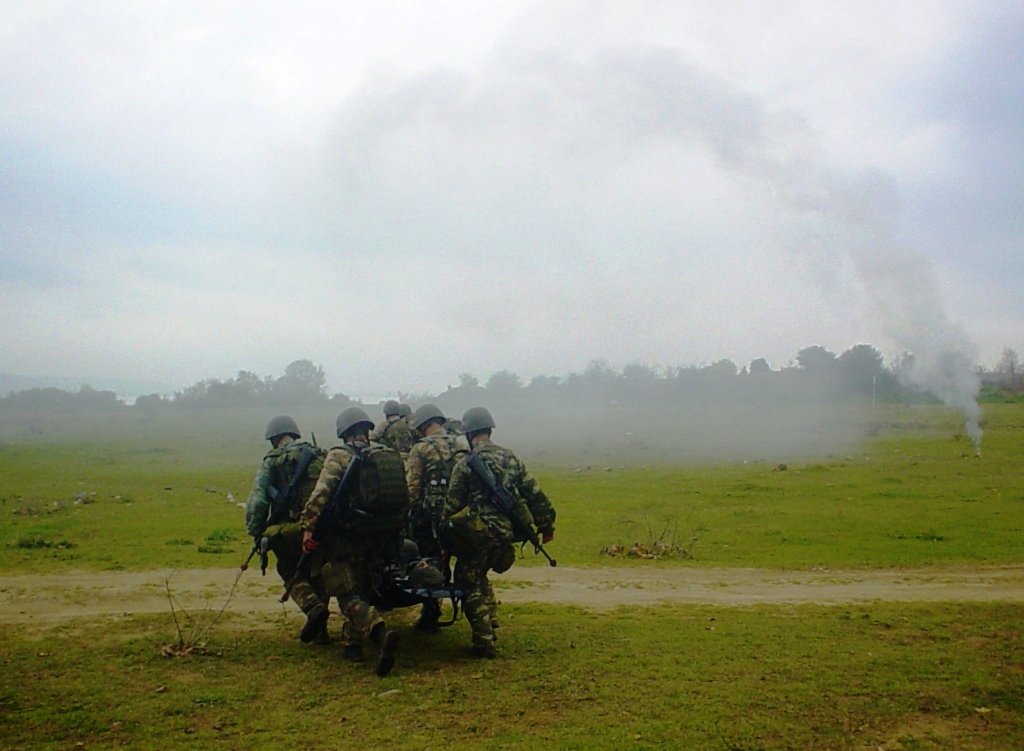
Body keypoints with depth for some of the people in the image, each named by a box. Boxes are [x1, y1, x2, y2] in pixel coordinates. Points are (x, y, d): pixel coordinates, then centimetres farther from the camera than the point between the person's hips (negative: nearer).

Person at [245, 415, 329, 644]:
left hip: (289, 530, -3)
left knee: (292, 573, 14)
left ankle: (314, 607, -12)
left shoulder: (273, 460, 3)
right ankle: (319, 629, 13)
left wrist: (255, 531, -2)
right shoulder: (320, 456, 14)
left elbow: (257, 498, -6)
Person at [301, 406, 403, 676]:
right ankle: (352, 643, 23)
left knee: (348, 596, -6)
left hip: (342, 540, -5)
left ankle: (380, 631, -28)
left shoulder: (338, 456, -5)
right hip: (376, 541, 5)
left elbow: (320, 494, -18)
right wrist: (396, 538, 17)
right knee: (360, 590, 21)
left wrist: (309, 528, -15)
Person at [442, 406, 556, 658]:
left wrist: (444, 535, 9)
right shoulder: (510, 458, 9)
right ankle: (491, 622, 23)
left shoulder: (465, 464, -6)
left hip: (477, 532, -6)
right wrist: (546, 526, 17)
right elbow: (535, 494, 9)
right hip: (506, 531, 6)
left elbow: (451, 505, -4)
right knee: (478, 576, 27)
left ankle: (484, 642, 0)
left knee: (469, 582, 5)